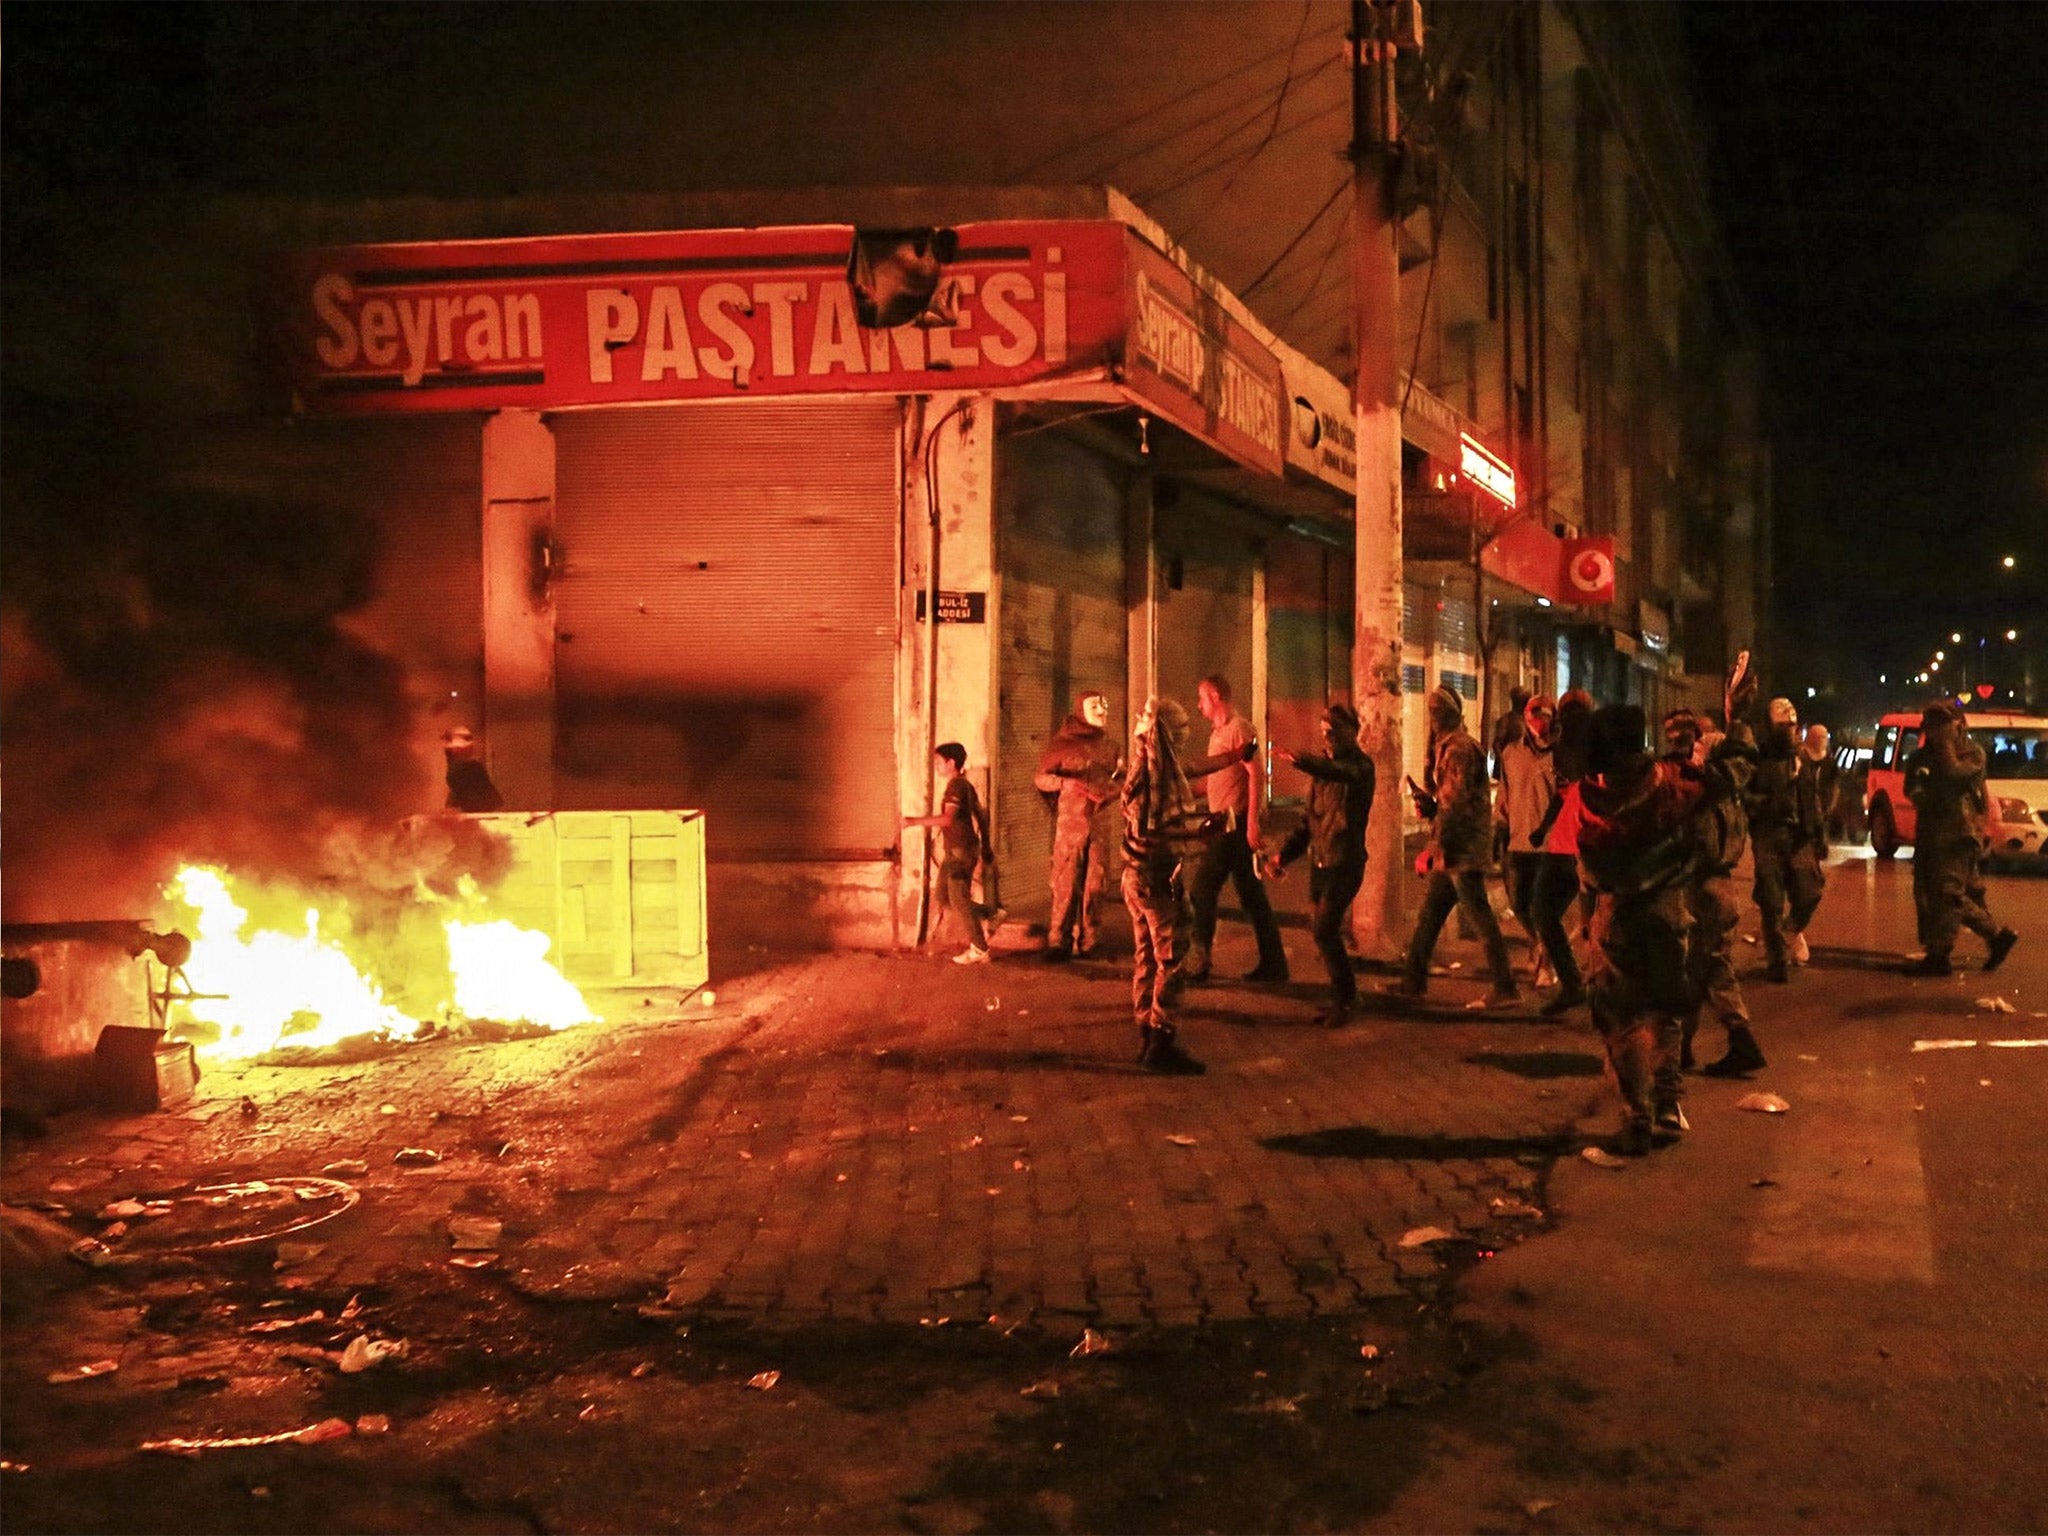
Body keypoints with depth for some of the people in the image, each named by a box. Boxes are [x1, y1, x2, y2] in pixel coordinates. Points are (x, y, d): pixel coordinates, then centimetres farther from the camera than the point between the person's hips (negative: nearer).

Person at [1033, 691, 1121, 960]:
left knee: (1095, 884, 2)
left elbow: (1119, 781, 20)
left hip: (1100, 821, 4)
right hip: (1070, 820, -4)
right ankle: (1058, 943, -2)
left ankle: (1087, 942, 10)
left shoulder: (1108, 745, 14)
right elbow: (1041, 778, 0)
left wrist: (1111, 791, -2)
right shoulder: (1062, 742, 1)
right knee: (1066, 883, -7)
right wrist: (1064, 781, -18)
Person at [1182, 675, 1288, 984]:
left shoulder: (1239, 728, -10)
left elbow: (1256, 775, -18)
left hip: (1235, 822, -10)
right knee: (1251, 894, 10)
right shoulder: (1218, 731, 19)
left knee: (1202, 889, -8)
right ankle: (1273, 963, 13)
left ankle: (1198, 960, -6)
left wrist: (1252, 821, -23)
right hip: (1225, 821, 10)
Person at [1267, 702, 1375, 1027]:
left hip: (1345, 863, -7)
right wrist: (1285, 854, 9)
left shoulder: (1360, 766, -10)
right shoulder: (1322, 764, 13)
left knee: (1325, 932, -14)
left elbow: (1342, 773, -36)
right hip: (1319, 862, 7)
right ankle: (1346, 997, 23)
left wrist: (1301, 761, -53)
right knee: (1328, 935, 10)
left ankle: (1343, 1002, -2)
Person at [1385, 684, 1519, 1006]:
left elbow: (1456, 802, -20)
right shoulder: (1445, 747, 18)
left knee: (1480, 917, -8)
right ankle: (1414, 980, 20)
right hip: (1451, 850, 10)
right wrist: (1428, 804, 2)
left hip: (1463, 849, -10)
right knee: (1429, 915, 13)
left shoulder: (1460, 748, -13)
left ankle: (1505, 989, -5)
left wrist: (1435, 847, -21)